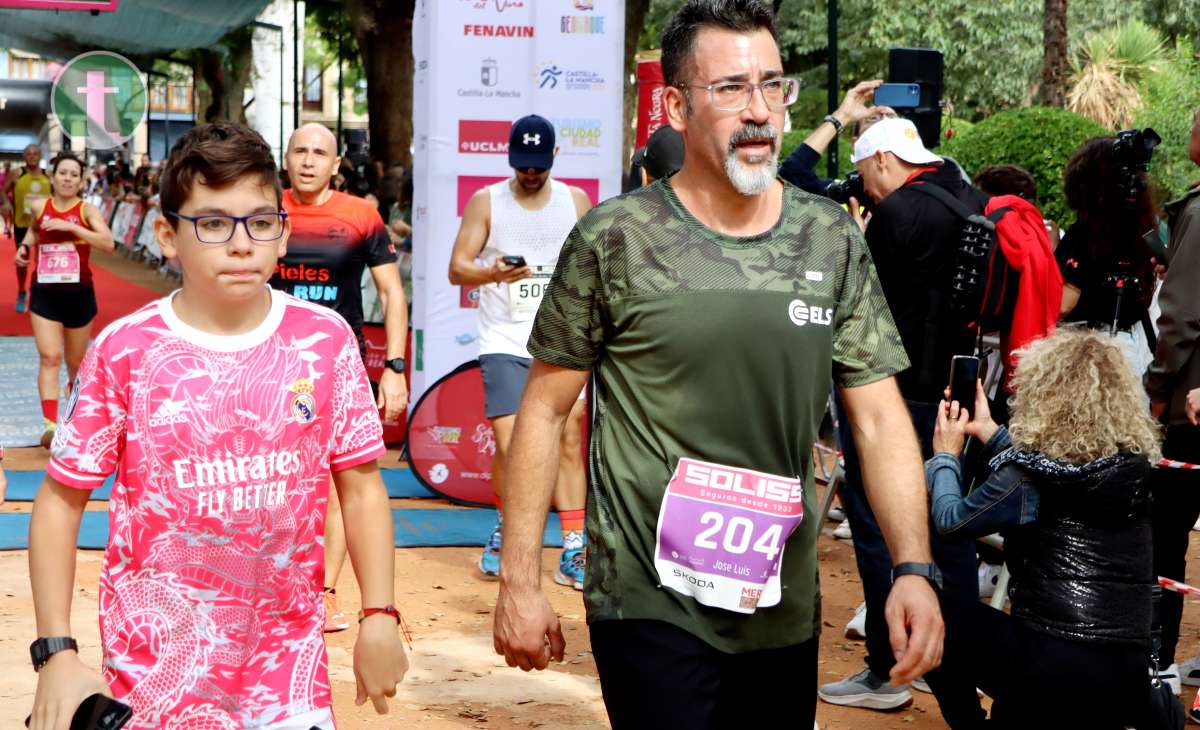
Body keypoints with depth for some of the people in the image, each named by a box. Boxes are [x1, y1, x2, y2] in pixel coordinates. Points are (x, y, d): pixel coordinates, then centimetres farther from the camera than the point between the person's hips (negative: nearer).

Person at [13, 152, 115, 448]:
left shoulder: (87, 210, -8)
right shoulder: (39, 208, 2)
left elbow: (108, 243, -24)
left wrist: (70, 226, -28)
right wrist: (25, 245, 6)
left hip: (79, 294, -1)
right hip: (44, 293, 1)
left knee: (76, 362, 15)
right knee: (49, 357, -15)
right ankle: (49, 424, -23)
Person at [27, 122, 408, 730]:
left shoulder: (325, 340, -3)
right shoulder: (124, 351, -7)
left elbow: (361, 485, 5)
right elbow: (60, 500, -1)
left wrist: (380, 617, 0)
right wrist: (56, 651, -7)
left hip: (289, 651, 2)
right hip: (158, 660, -1)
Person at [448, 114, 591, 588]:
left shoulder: (576, 201, 10)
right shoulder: (485, 202, 4)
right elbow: (457, 268, -2)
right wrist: (493, 274, -22)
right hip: (504, 343, -1)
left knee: (570, 438, -5)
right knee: (509, 444, -8)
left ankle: (573, 550, -1)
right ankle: (506, 531, 16)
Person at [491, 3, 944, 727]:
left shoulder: (833, 240, 1)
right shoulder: (617, 239, -8)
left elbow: (881, 417, 2)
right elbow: (545, 409, -3)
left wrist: (914, 568, -9)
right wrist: (519, 581, -6)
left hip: (784, 610, 4)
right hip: (652, 606, -4)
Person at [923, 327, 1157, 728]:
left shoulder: (1030, 475, -10)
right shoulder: (1135, 464, 6)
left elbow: (950, 522, 4)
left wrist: (945, 455, 21)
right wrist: (987, 429, 33)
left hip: (1052, 670, -6)